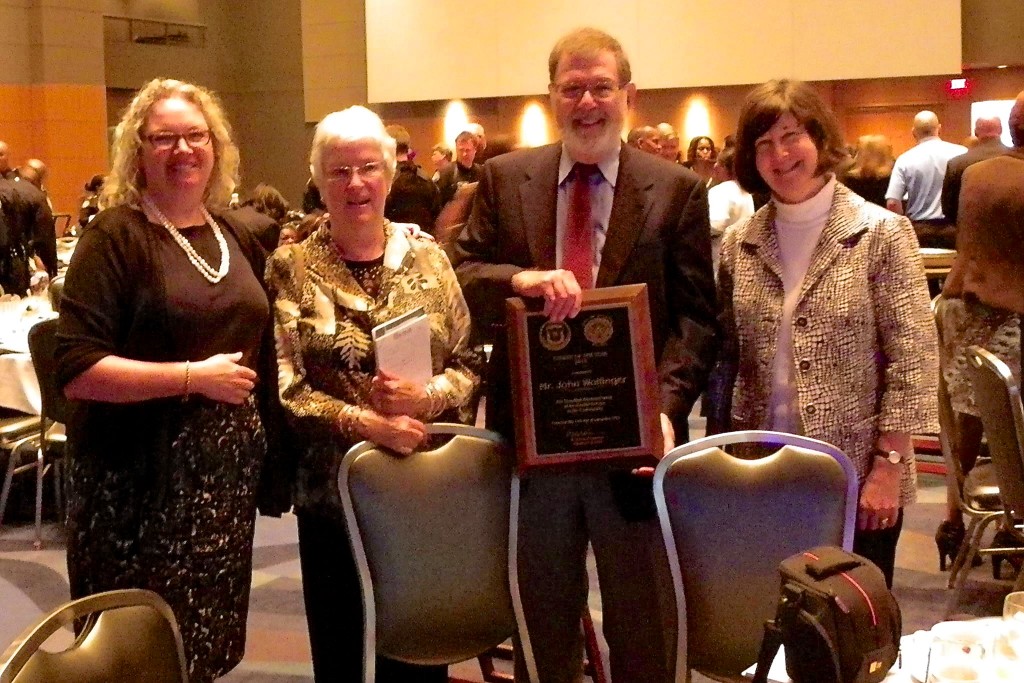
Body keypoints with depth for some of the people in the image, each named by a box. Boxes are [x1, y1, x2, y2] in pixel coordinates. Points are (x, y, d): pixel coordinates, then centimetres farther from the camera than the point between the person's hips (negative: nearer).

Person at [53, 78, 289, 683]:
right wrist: (194, 377, -20)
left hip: (227, 472, 6)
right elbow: (76, 371, -18)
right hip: (142, 477, -6)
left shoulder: (237, 237, 10)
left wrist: (273, 457, 13)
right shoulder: (115, 236, -10)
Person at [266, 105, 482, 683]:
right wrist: (366, 422, -21)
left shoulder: (427, 257, 4)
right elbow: (286, 387, -9)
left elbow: (471, 365, 3)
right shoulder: (292, 267, -3)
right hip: (335, 492, -2)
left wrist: (426, 397, -17)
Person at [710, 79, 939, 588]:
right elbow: (727, 360, 11)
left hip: (856, 478, -3)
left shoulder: (882, 233, -5)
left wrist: (889, 465, -13)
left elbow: (913, 359, -8)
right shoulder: (738, 244, 6)